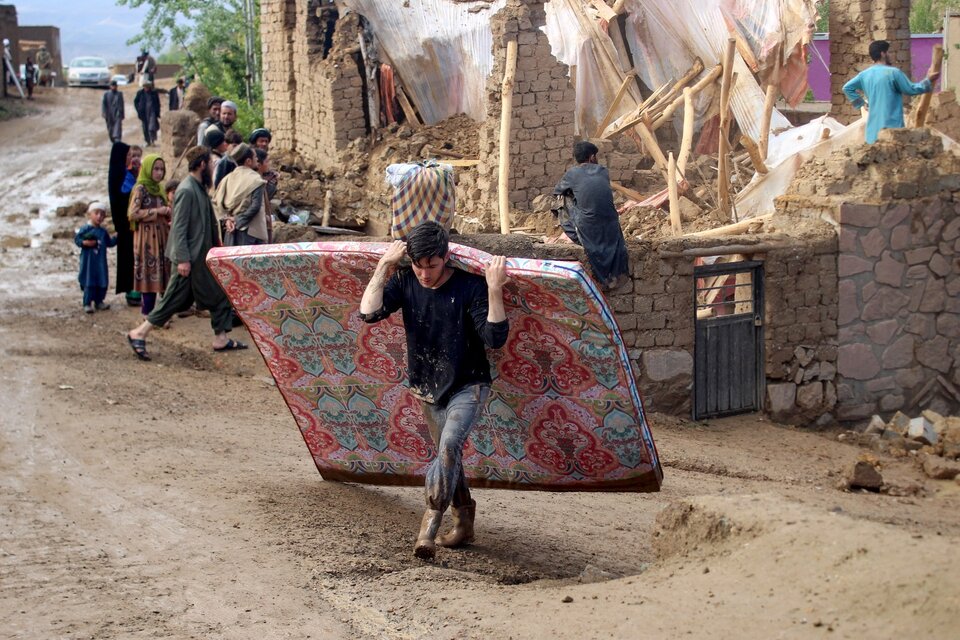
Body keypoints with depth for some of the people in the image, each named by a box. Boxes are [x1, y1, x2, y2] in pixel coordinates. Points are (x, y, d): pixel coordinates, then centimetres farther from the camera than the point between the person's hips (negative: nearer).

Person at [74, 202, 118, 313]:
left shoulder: (103, 231, 8)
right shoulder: (85, 229, -8)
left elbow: (109, 242, 17)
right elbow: (77, 239, -8)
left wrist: (116, 237, 5)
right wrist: (84, 243, -23)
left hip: (100, 262, 6)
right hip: (88, 261, -6)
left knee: (102, 283, 9)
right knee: (89, 283, -4)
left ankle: (99, 301, 23)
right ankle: (87, 304, 1)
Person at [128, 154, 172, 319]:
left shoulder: (159, 188, 14)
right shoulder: (140, 189, -7)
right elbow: (133, 213, -15)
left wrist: (168, 213, 2)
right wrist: (157, 211, -15)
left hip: (161, 235, 7)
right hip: (147, 236, -7)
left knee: (161, 272, 4)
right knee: (149, 273, -7)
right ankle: (148, 312, -3)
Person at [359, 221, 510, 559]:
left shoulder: (470, 287, -17)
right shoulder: (405, 283, -6)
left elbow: (495, 338, -23)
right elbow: (368, 313, -20)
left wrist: (494, 290, -32)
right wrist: (384, 265, -21)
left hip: (468, 386, -5)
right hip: (428, 389, 5)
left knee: (449, 445, -27)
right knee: (448, 455, 14)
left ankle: (430, 525, -27)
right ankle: (464, 524, 30)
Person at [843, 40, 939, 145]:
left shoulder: (865, 74, 8)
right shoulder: (893, 72, -11)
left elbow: (847, 88, 15)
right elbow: (911, 89, -5)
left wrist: (861, 103, 17)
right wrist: (928, 80, 9)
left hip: (873, 128, 7)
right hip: (890, 127, -7)